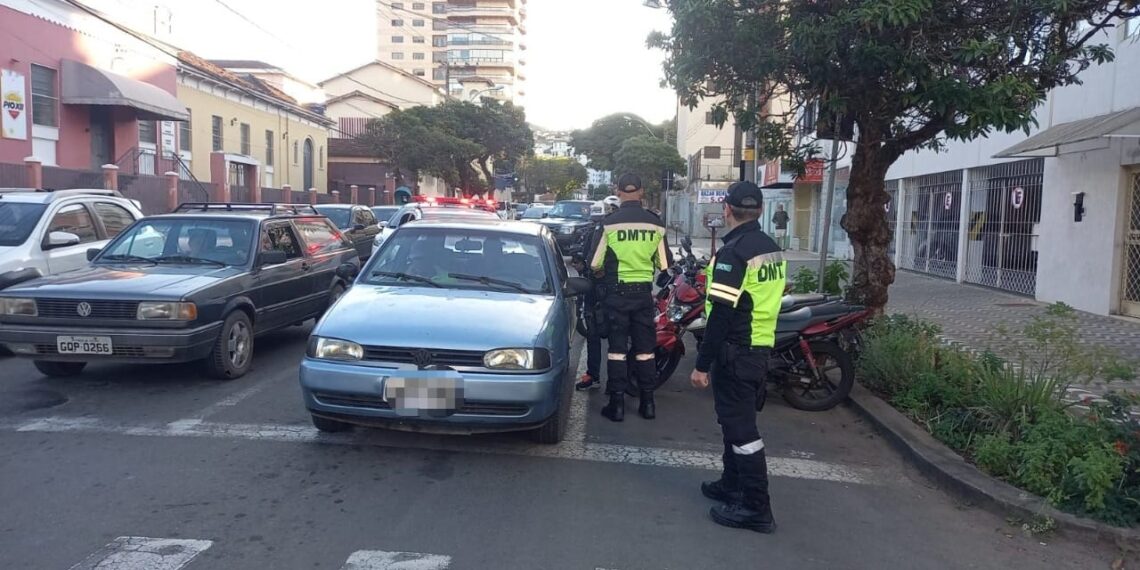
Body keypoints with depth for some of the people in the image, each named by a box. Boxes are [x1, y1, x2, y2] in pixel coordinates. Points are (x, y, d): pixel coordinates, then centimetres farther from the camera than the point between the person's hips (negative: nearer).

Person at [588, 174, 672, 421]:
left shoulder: (609, 223, -10)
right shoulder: (655, 223, -2)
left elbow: (594, 263, -5)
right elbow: (664, 263, 5)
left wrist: (604, 270, 17)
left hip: (617, 291, -2)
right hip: (644, 291, 2)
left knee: (617, 347, 4)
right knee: (644, 349, 10)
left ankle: (617, 403, 5)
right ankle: (647, 402, 15)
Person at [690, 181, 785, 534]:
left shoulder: (733, 253, -19)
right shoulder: (773, 249, 9)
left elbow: (721, 316, -22)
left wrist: (702, 364, -18)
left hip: (736, 353, -9)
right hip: (762, 348, 9)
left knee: (740, 427, -4)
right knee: (738, 420, 20)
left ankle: (756, 509, 1)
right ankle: (733, 485, 33)